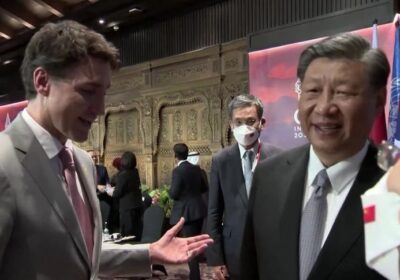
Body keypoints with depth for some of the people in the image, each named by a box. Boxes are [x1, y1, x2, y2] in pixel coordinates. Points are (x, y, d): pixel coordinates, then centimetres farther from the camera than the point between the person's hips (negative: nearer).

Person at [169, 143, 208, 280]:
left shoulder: (177, 171, -16)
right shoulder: (196, 168, 5)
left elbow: (174, 194, -18)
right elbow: (204, 188, 14)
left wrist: (170, 191, 2)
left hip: (186, 212, -7)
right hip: (198, 210, 7)